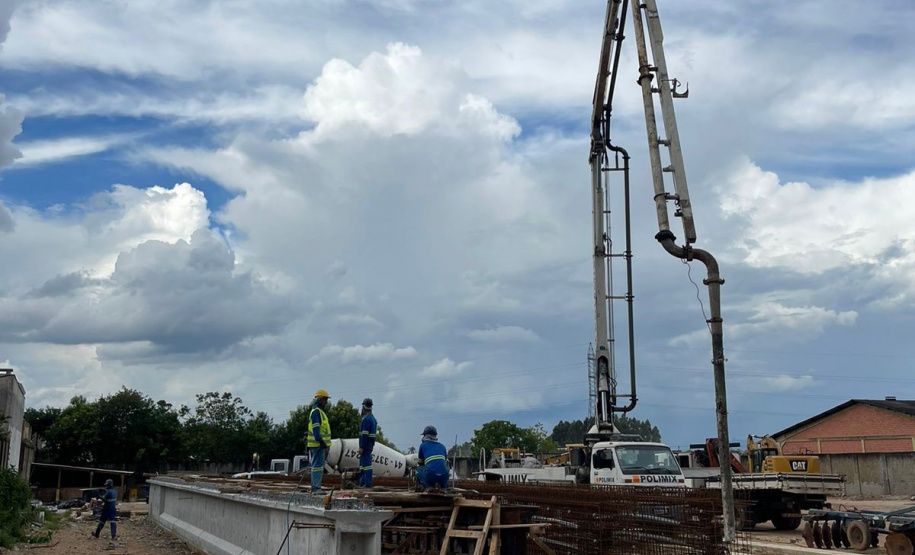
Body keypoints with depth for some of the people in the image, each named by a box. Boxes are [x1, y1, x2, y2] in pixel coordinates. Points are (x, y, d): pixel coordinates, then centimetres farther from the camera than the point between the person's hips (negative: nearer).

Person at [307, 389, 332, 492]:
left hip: (321, 444, 11)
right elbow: (315, 428, -20)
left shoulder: (320, 412, 21)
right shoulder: (316, 411, -11)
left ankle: (315, 488, 16)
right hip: (318, 444, -11)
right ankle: (316, 488, -13)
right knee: (318, 465, -11)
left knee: (319, 465, 12)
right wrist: (321, 441, -26)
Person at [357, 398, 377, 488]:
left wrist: (361, 447, -20)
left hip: (365, 444, -10)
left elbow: (365, 434, -21)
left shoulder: (366, 419, -16)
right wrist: (372, 445, 22)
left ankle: (367, 483, -10)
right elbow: (374, 433, 18)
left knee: (366, 463, -9)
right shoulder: (373, 418, 15)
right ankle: (362, 483, 22)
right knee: (362, 463, 17)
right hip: (370, 443, 10)